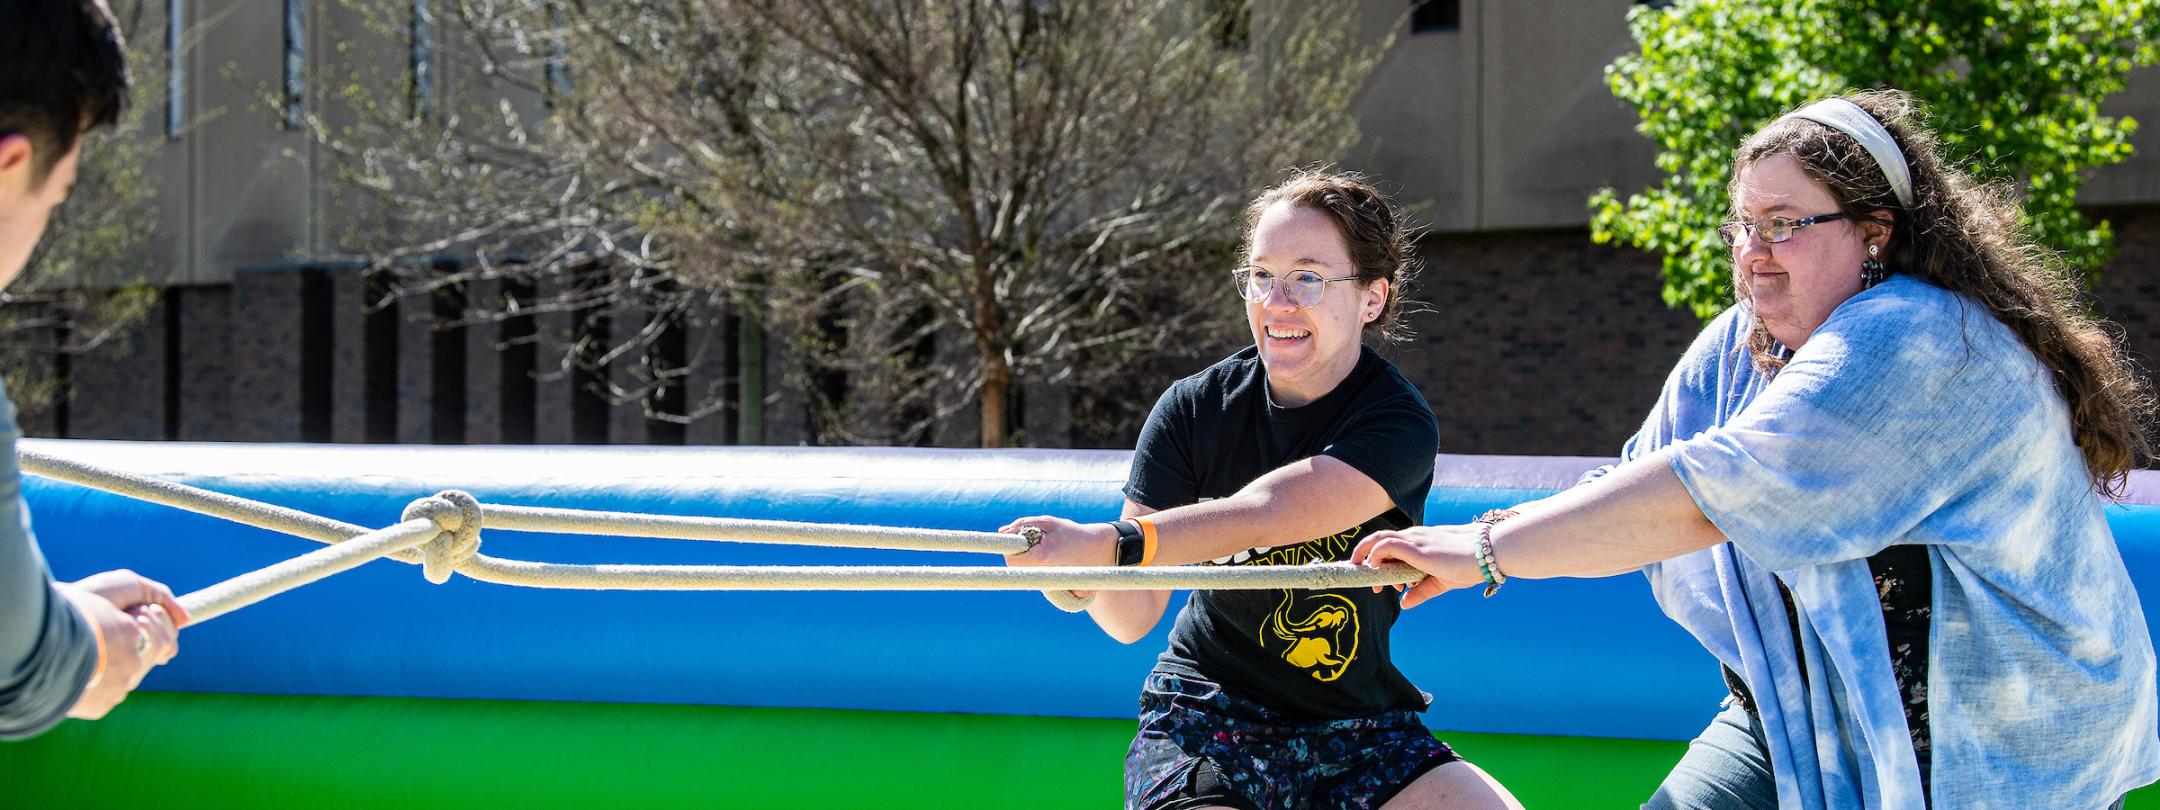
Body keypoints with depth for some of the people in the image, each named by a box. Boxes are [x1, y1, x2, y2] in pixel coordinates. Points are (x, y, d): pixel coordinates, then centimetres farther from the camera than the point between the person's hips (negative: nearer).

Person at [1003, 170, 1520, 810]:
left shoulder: (1400, 427, -12)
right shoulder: (1193, 410, -4)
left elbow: (1264, 514, -30)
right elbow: (1137, 615, -10)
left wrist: (1112, 545, -42)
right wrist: (1093, 580, -34)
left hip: (1356, 730, 0)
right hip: (1205, 723, 0)